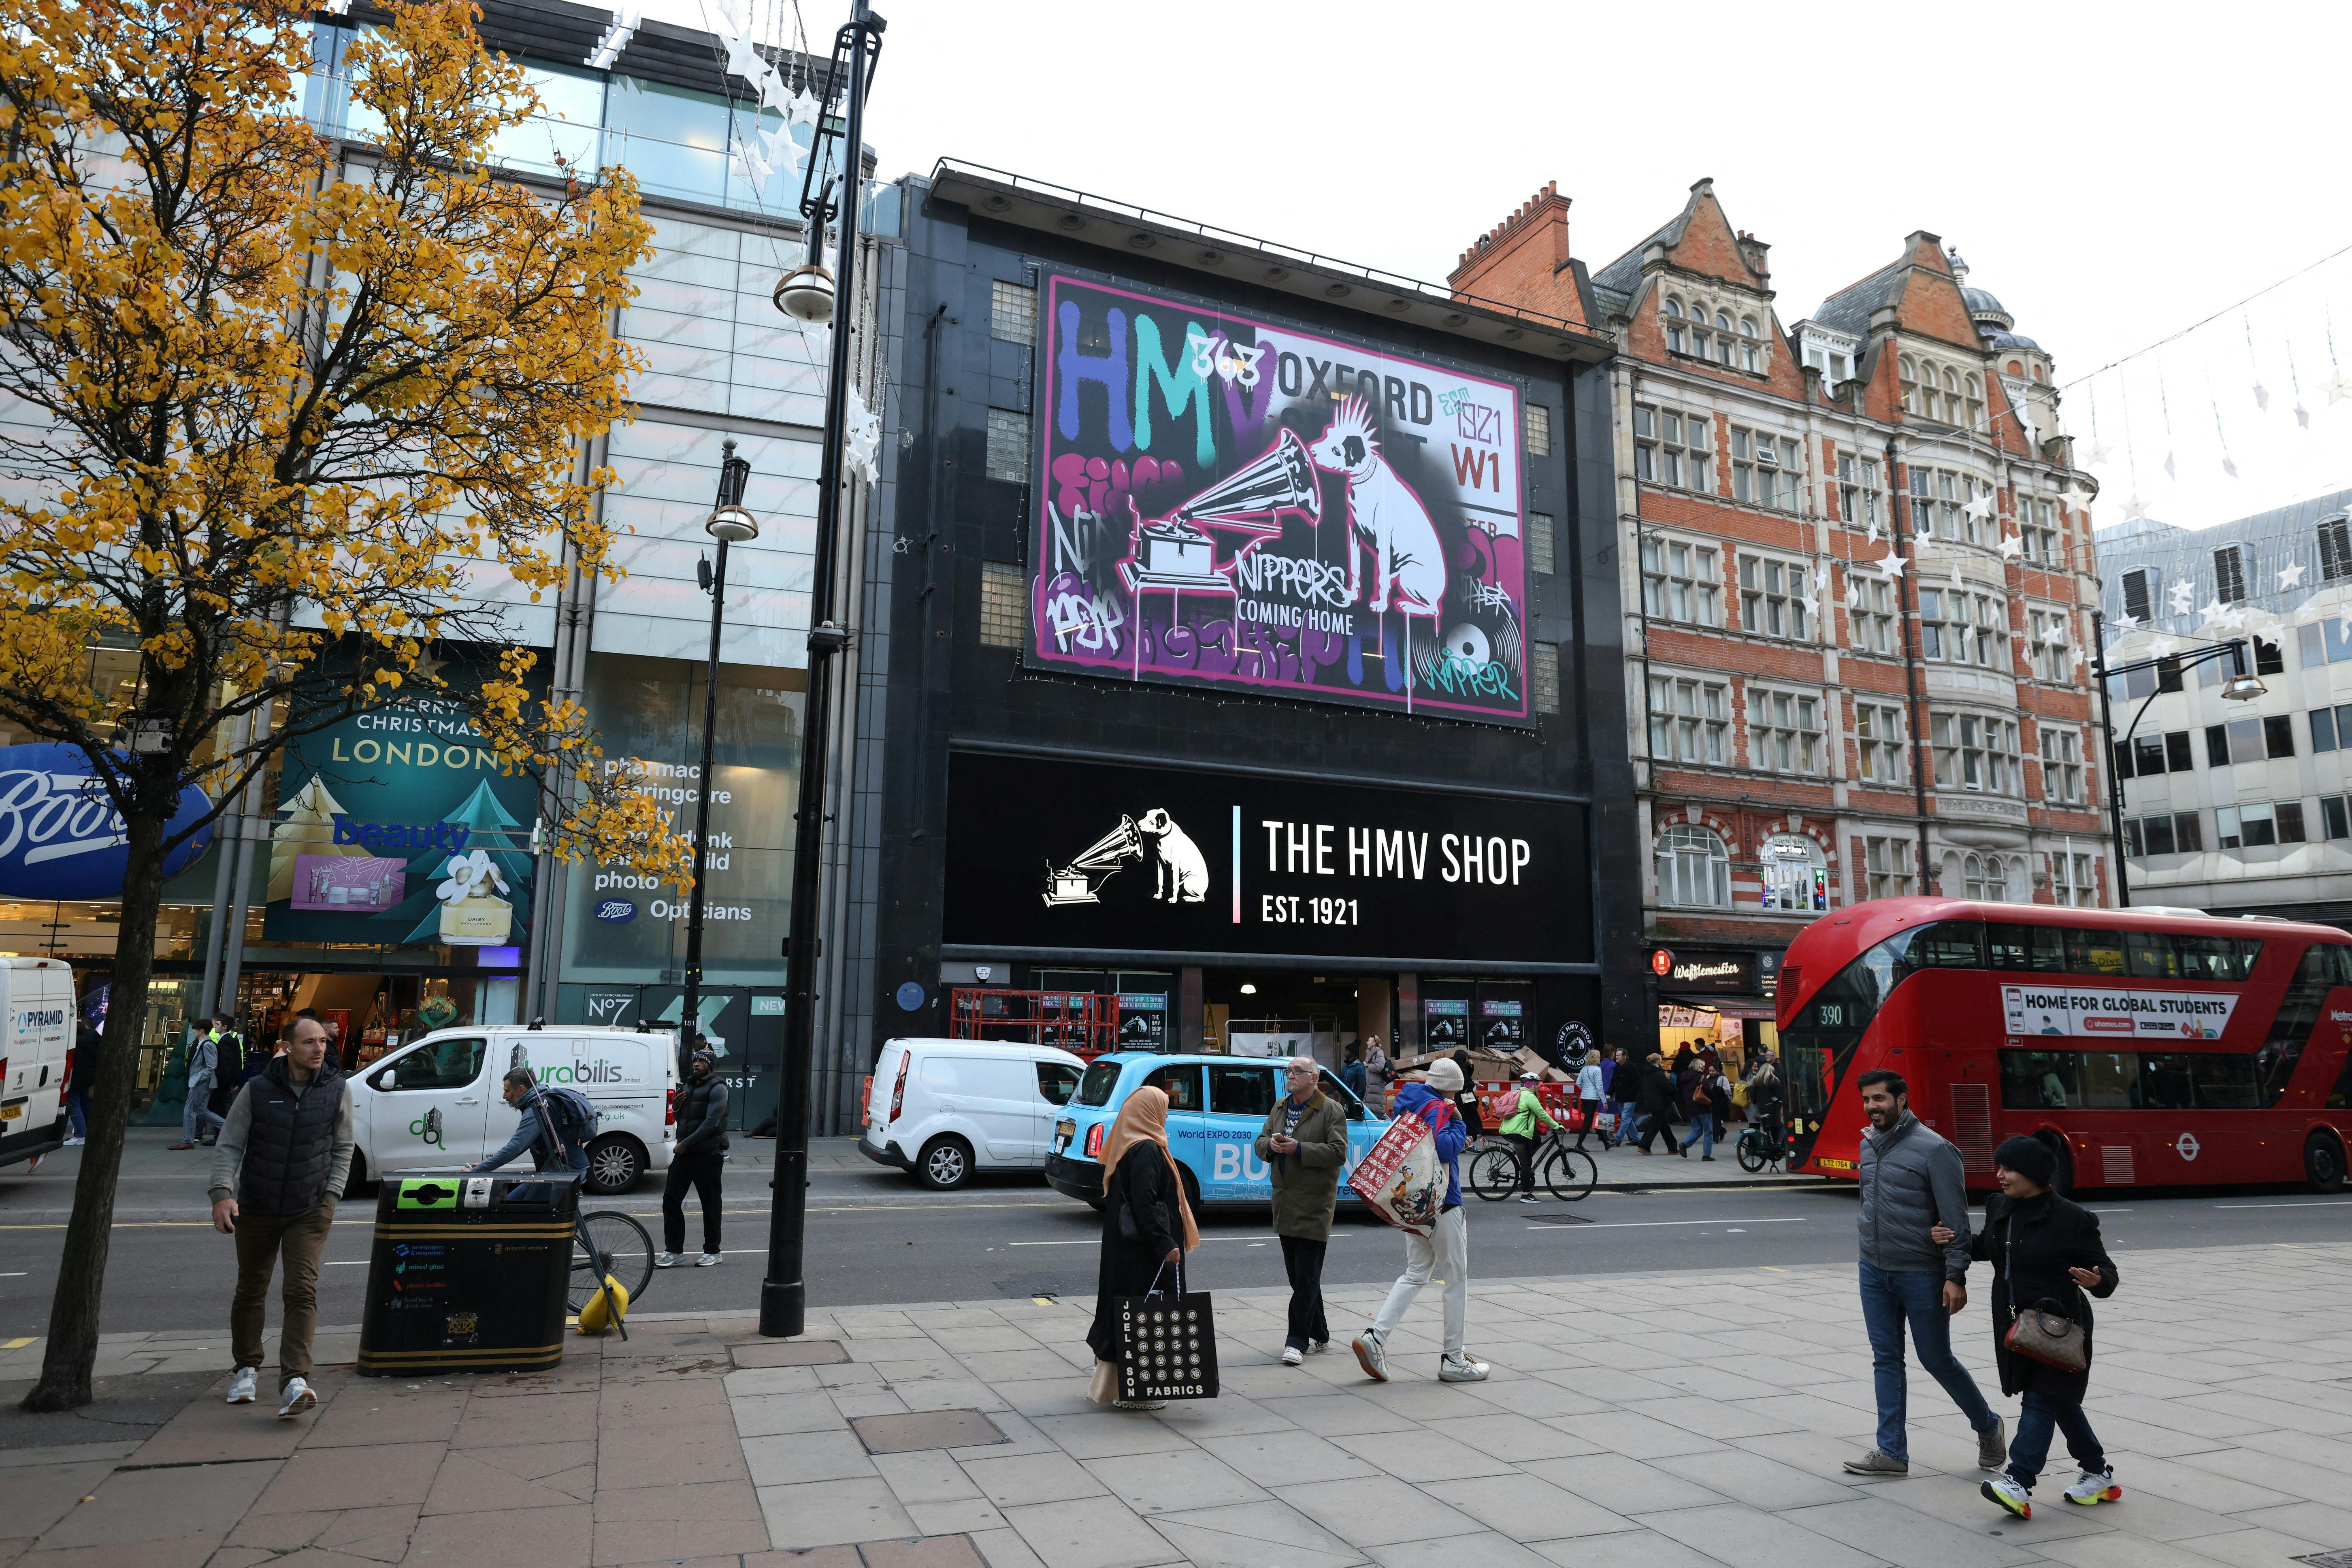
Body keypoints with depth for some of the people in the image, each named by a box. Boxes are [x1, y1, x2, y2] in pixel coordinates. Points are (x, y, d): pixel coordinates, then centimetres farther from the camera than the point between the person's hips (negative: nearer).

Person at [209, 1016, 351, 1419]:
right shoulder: (257, 1091, -5)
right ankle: (246, 1369, 37)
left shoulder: (337, 1090, -2)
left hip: (310, 1209, -1)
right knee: (250, 1291, 16)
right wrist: (222, 1193, -16)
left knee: (303, 1292, -14)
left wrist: (331, 1194, -1)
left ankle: (294, 1383, -19)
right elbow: (229, 1145, -3)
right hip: (256, 1207, 1)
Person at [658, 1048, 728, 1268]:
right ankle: (673, 1251, 11)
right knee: (671, 1200, 4)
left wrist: (686, 1143, -21)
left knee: (710, 1204, 2)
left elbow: (711, 1122, -19)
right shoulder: (689, 1087, 17)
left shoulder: (717, 1088, -9)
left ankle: (712, 1252, 12)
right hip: (684, 1152, 8)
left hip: (708, 1155, -8)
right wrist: (677, 1106, 3)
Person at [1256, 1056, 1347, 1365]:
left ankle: (1298, 1341, -3)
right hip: (1284, 1205, 7)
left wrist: (1298, 1148, -21)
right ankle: (1319, 1336, 24)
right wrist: (1270, 1145, -7)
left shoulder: (1332, 1111, -7)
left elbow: (1338, 1153, -15)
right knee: (1298, 1276, 13)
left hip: (1314, 1206, -7)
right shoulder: (1279, 1108, 15)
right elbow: (1261, 1142, 16)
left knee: (1307, 1277, -6)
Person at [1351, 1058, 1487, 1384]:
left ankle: (1375, 1338, 0)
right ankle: (1454, 1360, 11)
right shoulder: (1438, 1109, -16)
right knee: (1457, 1279, 5)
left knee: (1415, 1274, 14)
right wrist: (1458, 1124, -12)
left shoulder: (1408, 1106, 12)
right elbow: (1446, 1149, -31)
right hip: (1442, 1205, -8)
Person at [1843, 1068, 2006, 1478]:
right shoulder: (1868, 1145, 7)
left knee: (1937, 1359, 7)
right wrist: (1872, 1251, 10)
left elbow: (1956, 1219, -14)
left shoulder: (1933, 1149, -14)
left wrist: (1956, 1276, -17)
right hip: (1874, 1272, 6)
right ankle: (1892, 1451, 14)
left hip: (1922, 1274, -6)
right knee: (1886, 1360, 8)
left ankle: (1988, 1427, 32)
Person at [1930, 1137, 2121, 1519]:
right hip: (2016, 1324, 7)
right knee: (2059, 1400, 17)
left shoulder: (2072, 1219, -15)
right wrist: (1953, 1241, 3)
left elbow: (2106, 1270, -10)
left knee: (2040, 1399, -9)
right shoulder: (1999, 1207, 5)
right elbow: (1987, 1248, 20)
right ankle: (2099, 1475, 33)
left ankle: (2018, 1484, -13)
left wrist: (2098, 1280, -33)